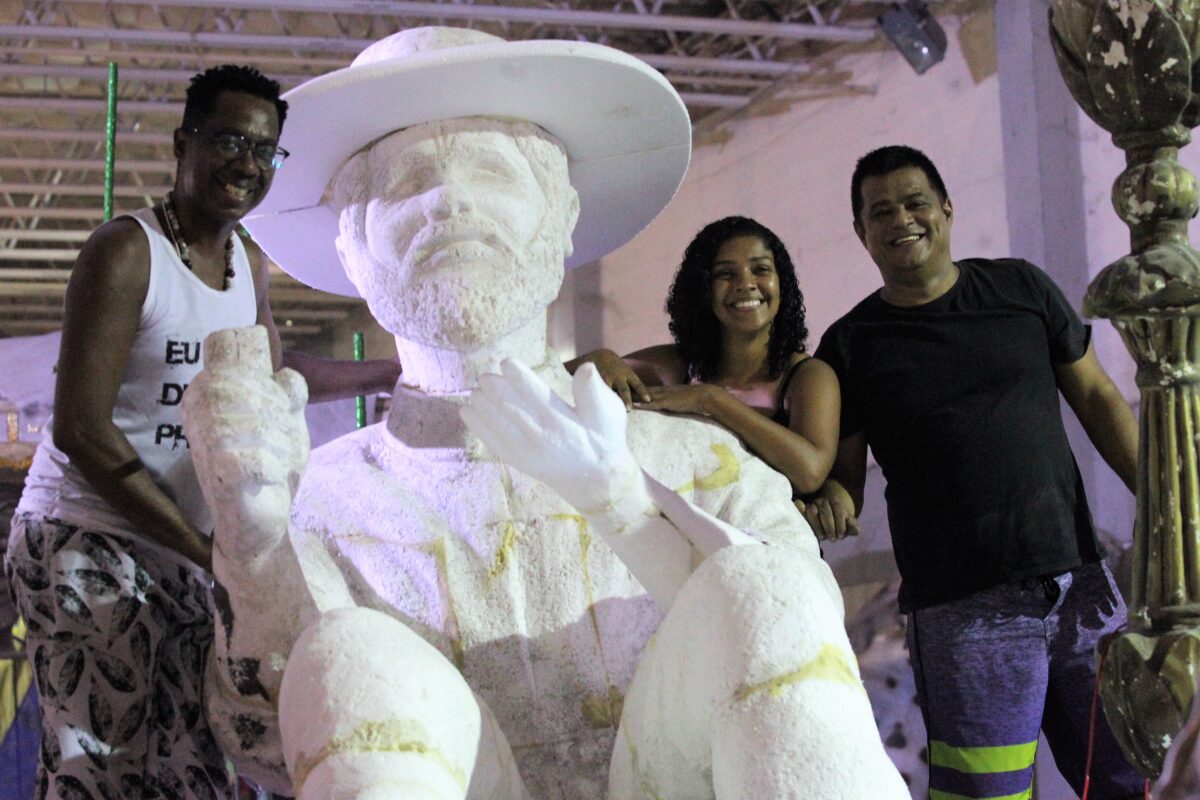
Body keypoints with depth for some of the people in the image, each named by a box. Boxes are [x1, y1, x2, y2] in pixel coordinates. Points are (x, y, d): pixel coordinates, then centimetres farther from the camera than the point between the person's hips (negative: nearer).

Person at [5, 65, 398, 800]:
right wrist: (210, 551, -17)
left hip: (178, 553, 7)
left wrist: (393, 374, 32)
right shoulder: (125, 252, -12)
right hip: (86, 539, -7)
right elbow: (80, 431, -17)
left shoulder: (250, 263, 12)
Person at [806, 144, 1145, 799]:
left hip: (1078, 582, 3)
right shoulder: (851, 345, 5)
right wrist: (830, 501, -16)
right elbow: (842, 472, 8)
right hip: (962, 612, -2)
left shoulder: (1021, 288, 10)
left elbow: (1096, 398, 14)